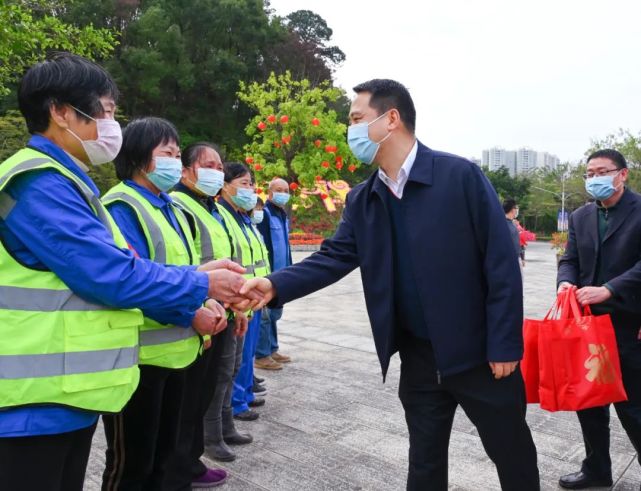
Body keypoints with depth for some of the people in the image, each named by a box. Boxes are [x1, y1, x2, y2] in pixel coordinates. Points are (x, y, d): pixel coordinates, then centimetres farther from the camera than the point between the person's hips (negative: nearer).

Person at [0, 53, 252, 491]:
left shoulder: (64, 184, 15)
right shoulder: (39, 185, -18)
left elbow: (119, 267, 12)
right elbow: (112, 275, -23)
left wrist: (190, 308, 3)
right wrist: (203, 285, -11)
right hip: (37, 402, -10)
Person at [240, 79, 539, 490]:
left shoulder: (461, 176, -14)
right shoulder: (362, 200, 2)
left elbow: (501, 262, -14)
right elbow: (334, 257, -1)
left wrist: (504, 345, -14)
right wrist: (276, 284, -17)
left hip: (479, 352, -3)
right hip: (418, 357, 4)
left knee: (514, 458, 17)